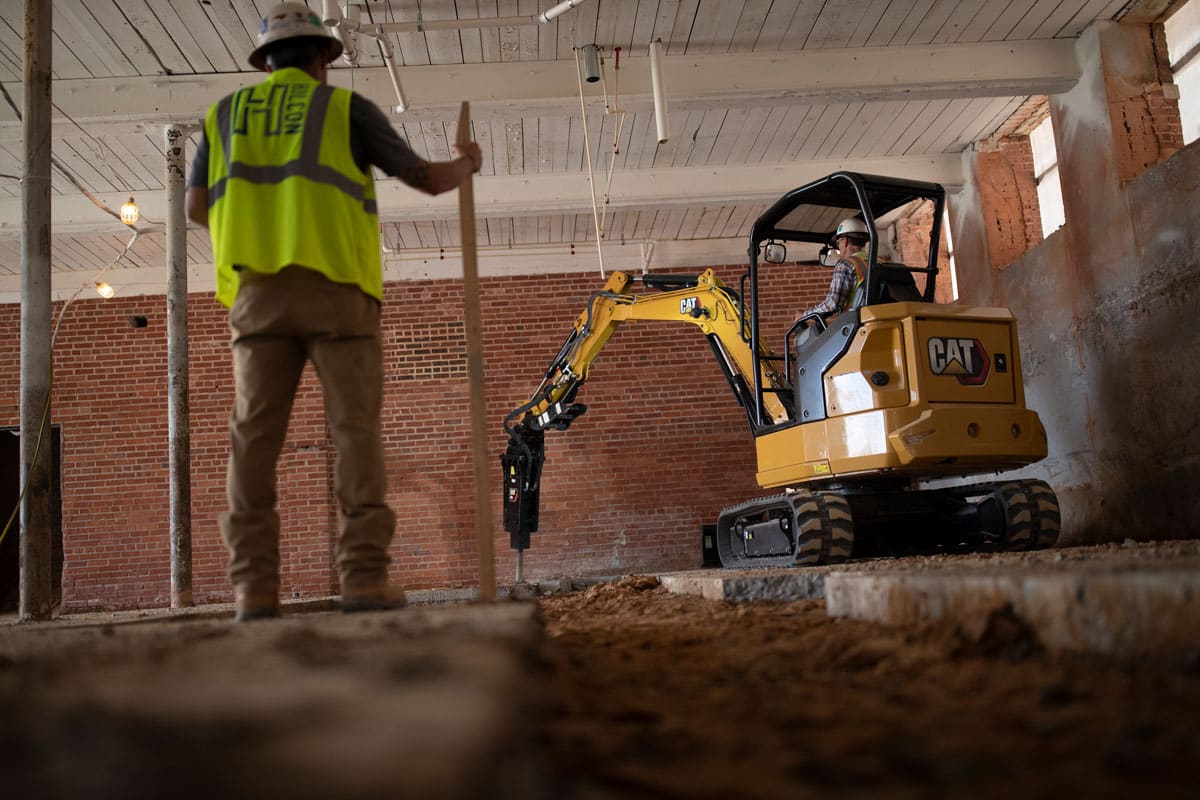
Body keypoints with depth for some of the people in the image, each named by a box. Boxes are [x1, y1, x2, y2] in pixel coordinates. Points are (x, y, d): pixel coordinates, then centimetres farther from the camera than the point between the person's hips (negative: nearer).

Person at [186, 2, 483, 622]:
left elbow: (196, 207, 15)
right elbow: (428, 180, 9)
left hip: (258, 292, 3)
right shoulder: (344, 107, 9)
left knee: (255, 437, -2)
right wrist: (466, 164, 32)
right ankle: (363, 577, -14)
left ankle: (254, 588, -10)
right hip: (334, 288, -3)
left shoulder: (226, 113, 19)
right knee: (355, 432, -5)